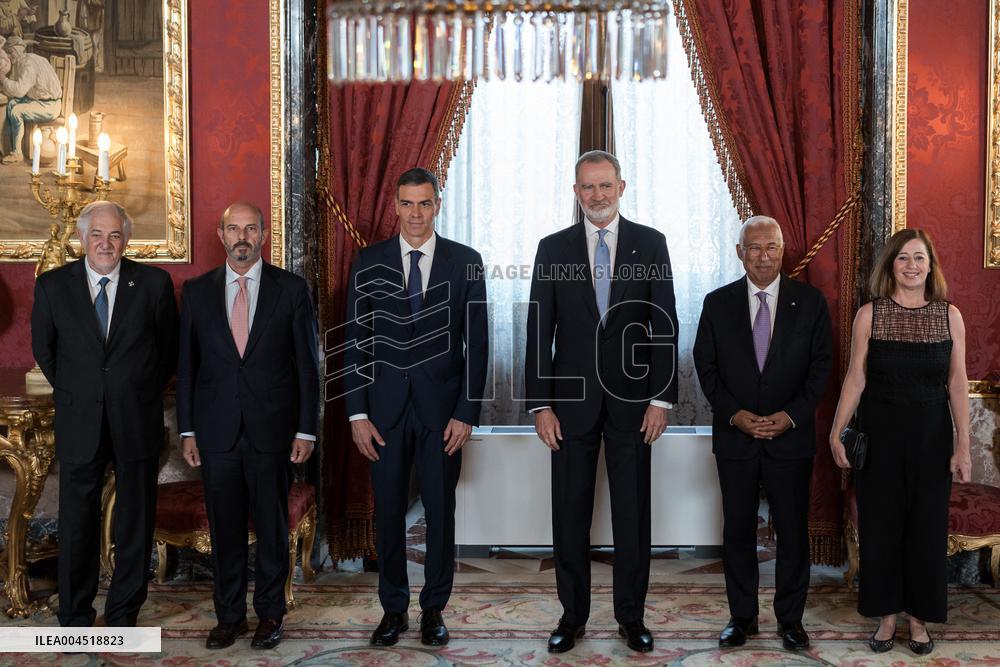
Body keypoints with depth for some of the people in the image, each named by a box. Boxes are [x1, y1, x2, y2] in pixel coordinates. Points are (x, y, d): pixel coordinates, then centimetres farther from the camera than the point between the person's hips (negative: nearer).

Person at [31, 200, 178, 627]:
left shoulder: (154, 283, -3)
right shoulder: (53, 285, 0)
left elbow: (168, 347, 7)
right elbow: (43, 347, 13)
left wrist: (144, 395, 8)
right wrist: (70, 393, 12)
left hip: (137, 423, 0)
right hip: (79, 423, 1)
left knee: (135, 523, 10)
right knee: (77, 524, 9)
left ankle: (123, 615, 26)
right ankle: (75, 618, 26)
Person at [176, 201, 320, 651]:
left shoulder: (291, 289, 0)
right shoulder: (197, 292, 6)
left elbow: (307, 364, 0)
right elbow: (186, 366, 8)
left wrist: (306, 430, -4)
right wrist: (187, 431, 4)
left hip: (272, 429, -1)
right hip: (216, 432, 2)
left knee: (272, 526, 8)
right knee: (224, 528, 10)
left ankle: (270, 613, 24)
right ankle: (229, 614, 26)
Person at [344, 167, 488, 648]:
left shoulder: (466, 262, 1)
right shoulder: (368, 262, 3)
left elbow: (477, 344, 1)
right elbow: (356, 340, 3)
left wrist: (467, 412, -5)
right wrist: (358, 413, -2)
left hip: (442, 408, 0)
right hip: (386, 408, 1)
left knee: (440, 512, 8)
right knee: (388, 512, 8)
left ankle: (434, 608, 25)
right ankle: (394, 609, 25)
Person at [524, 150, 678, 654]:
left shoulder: (651, 243, 3)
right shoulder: (553, 248, 4)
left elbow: (665, 324, 1)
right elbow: (539, 331, 2)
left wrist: (661, 398, -6)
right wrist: (540, 404, -5)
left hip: (632, 399, 0)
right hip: (572, 398, 1)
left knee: (632, 514, 8)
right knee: (570, 515, 8)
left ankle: (631, 616, 24)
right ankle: (573, 615, 24)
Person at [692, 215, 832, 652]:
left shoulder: (810, 302, 1)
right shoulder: (718, 303, 2)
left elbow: (821, 365, 1)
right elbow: (705, 365, 2)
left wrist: (791, 415, -11)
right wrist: (735, 414, -9)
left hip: (791, 436, 0)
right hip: (734, 437, 1)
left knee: (793, 532, 7)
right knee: (737, 531, 9)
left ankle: (790, 619, 24)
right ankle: (742, 617, 23)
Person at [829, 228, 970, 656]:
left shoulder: (950, 315, 0)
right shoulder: (869, 314, -4)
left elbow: (958, 384, -1)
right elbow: (855, 378, -5)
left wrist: (963, 446, -3)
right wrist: (837, 433, -11)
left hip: (931, 438, 1)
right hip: (880, 436, -1)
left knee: (927, 526, 10)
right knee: (880, 525, 8)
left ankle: (919, 617, 27)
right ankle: (886, 615, 25)